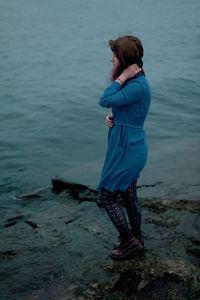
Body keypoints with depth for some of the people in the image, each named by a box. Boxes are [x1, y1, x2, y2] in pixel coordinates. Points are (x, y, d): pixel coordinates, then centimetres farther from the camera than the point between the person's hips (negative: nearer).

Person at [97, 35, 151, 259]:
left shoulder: (138, 86, -24)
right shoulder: (131, 81, 7)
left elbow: (105, 101, -25)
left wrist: (122, 77, -20)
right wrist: (112, 118, -4)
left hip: (127, 150, -10)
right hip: (128, 147, 10)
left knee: (106, 196, 2)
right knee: (129, 195, 21)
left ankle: (129, 240, 18)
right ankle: (137, 238, 38)